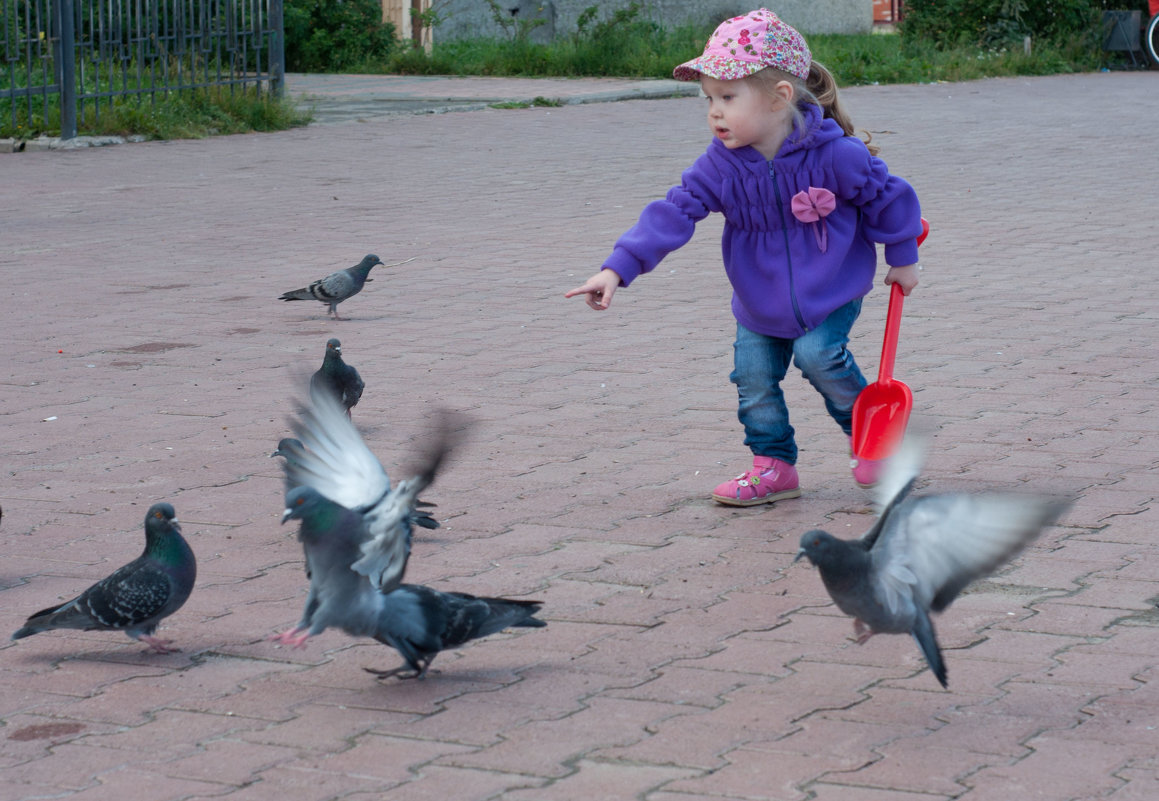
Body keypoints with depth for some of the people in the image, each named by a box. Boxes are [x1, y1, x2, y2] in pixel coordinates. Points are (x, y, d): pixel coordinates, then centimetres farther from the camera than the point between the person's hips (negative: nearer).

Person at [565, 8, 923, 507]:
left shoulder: (835, 154, -24)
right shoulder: (721, 165, -16)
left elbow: (886, 197, -9)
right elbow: (674, 213, -21)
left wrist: (902, 259, 4)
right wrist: (619, 268, -31)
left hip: (831, 292, -4)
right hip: (760, 303, 4)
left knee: (818, 354, -21)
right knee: (754, 378, 0)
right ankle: (773, 466, 18)